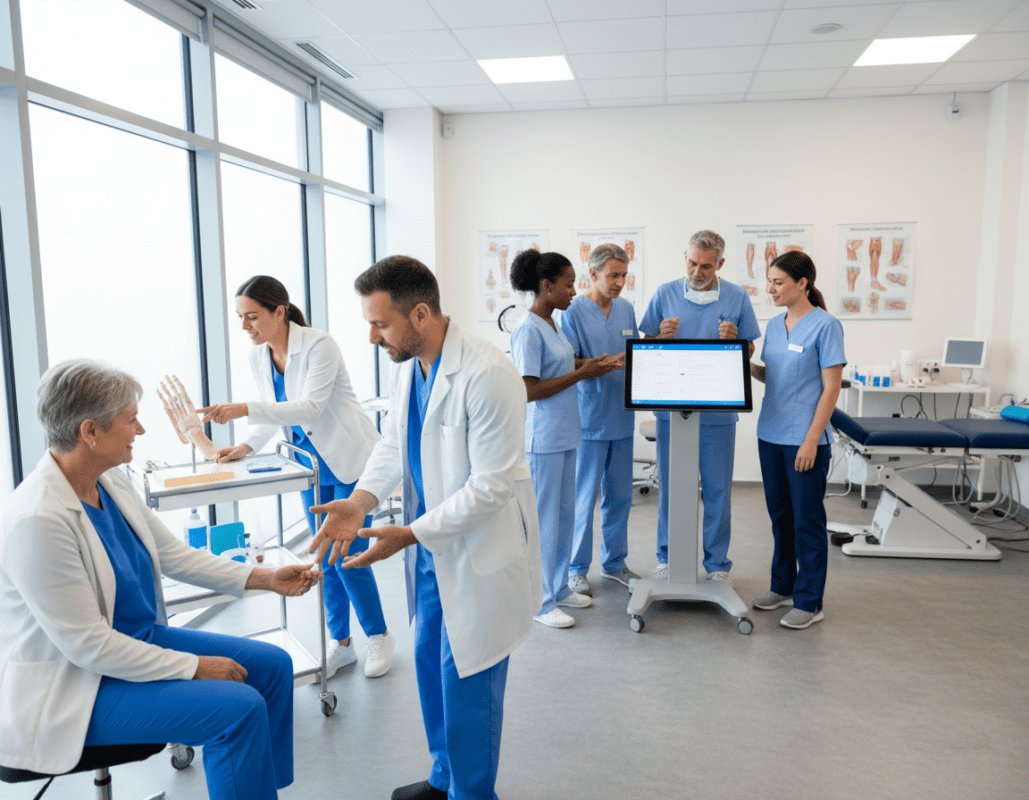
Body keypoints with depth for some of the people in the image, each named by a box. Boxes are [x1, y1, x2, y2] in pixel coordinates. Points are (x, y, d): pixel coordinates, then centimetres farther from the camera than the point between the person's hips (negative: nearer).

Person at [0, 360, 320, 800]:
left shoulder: (111, 482, -2)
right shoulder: (37, 520, -28)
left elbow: (175, 555, 6)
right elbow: (88, 645, -25)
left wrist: (266, 577, 0)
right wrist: (194, 666, -19)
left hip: (138, 640, 9)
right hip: (71, 689, -9)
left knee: (274, 665, 3)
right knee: (239, 708, -21)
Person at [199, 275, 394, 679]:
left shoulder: (319, 345, -22)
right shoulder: (257, 358, 0)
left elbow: (309, 407, -31)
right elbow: (274, 411, 9)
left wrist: (242, 410, -39)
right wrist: (247, 445, -9)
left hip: (348, 460, -7)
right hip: (311, 464, 7)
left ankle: (379, 637, 18)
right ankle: (340, 642, 26)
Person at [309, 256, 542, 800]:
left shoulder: (487, 376, -27)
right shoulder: (405, 366, 1)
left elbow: (492, 485, -26)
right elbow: (393, 443, 8)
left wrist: (410, 534, -24)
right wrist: (360, 500, -10)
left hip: (479, 551, -8)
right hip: (432, 545, 9)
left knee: (465, 680, 6)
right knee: (429, 660, 21)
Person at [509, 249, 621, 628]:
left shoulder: (550, 324, 11)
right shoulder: (528, 330, -18)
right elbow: (529, 390, -21)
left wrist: (591, 364, 4)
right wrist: (580, 374, -18)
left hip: (564, 434, 10)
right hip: (543, 439, -10)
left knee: (564, 514, 17)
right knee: (544, 519, 1)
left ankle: (559, 587, 32)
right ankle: (541, 602, 15)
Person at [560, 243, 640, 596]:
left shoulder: (626, 309, 12)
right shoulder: (573, 312, -9)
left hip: (621, 418, 6)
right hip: (589, 419, -6)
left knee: (620, 495, 13)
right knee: (583, 497, 2)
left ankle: (614, 562, 29)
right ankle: (576, 569, 16)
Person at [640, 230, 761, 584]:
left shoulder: (738, 298, 2)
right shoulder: (664, 294, 3)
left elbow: (750, 351, 7)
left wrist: (734, 340, -14)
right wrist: (662, 337, -15)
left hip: (718, 410, 0)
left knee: (718, 488, 6)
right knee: (670, 486, 8)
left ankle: (717, 562, 21)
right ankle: (668, 557, 24)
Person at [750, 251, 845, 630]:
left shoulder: (825, 325, -11)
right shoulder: (774, 325, 9)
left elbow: (831, 387, -13)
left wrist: (811, 440, -18)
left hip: (804, 439, -7)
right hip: (771, 433, 7)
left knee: (807, 518, 2)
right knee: (780, 514, 16)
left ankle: (809, 602, 14)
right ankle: (782, 586, 31)